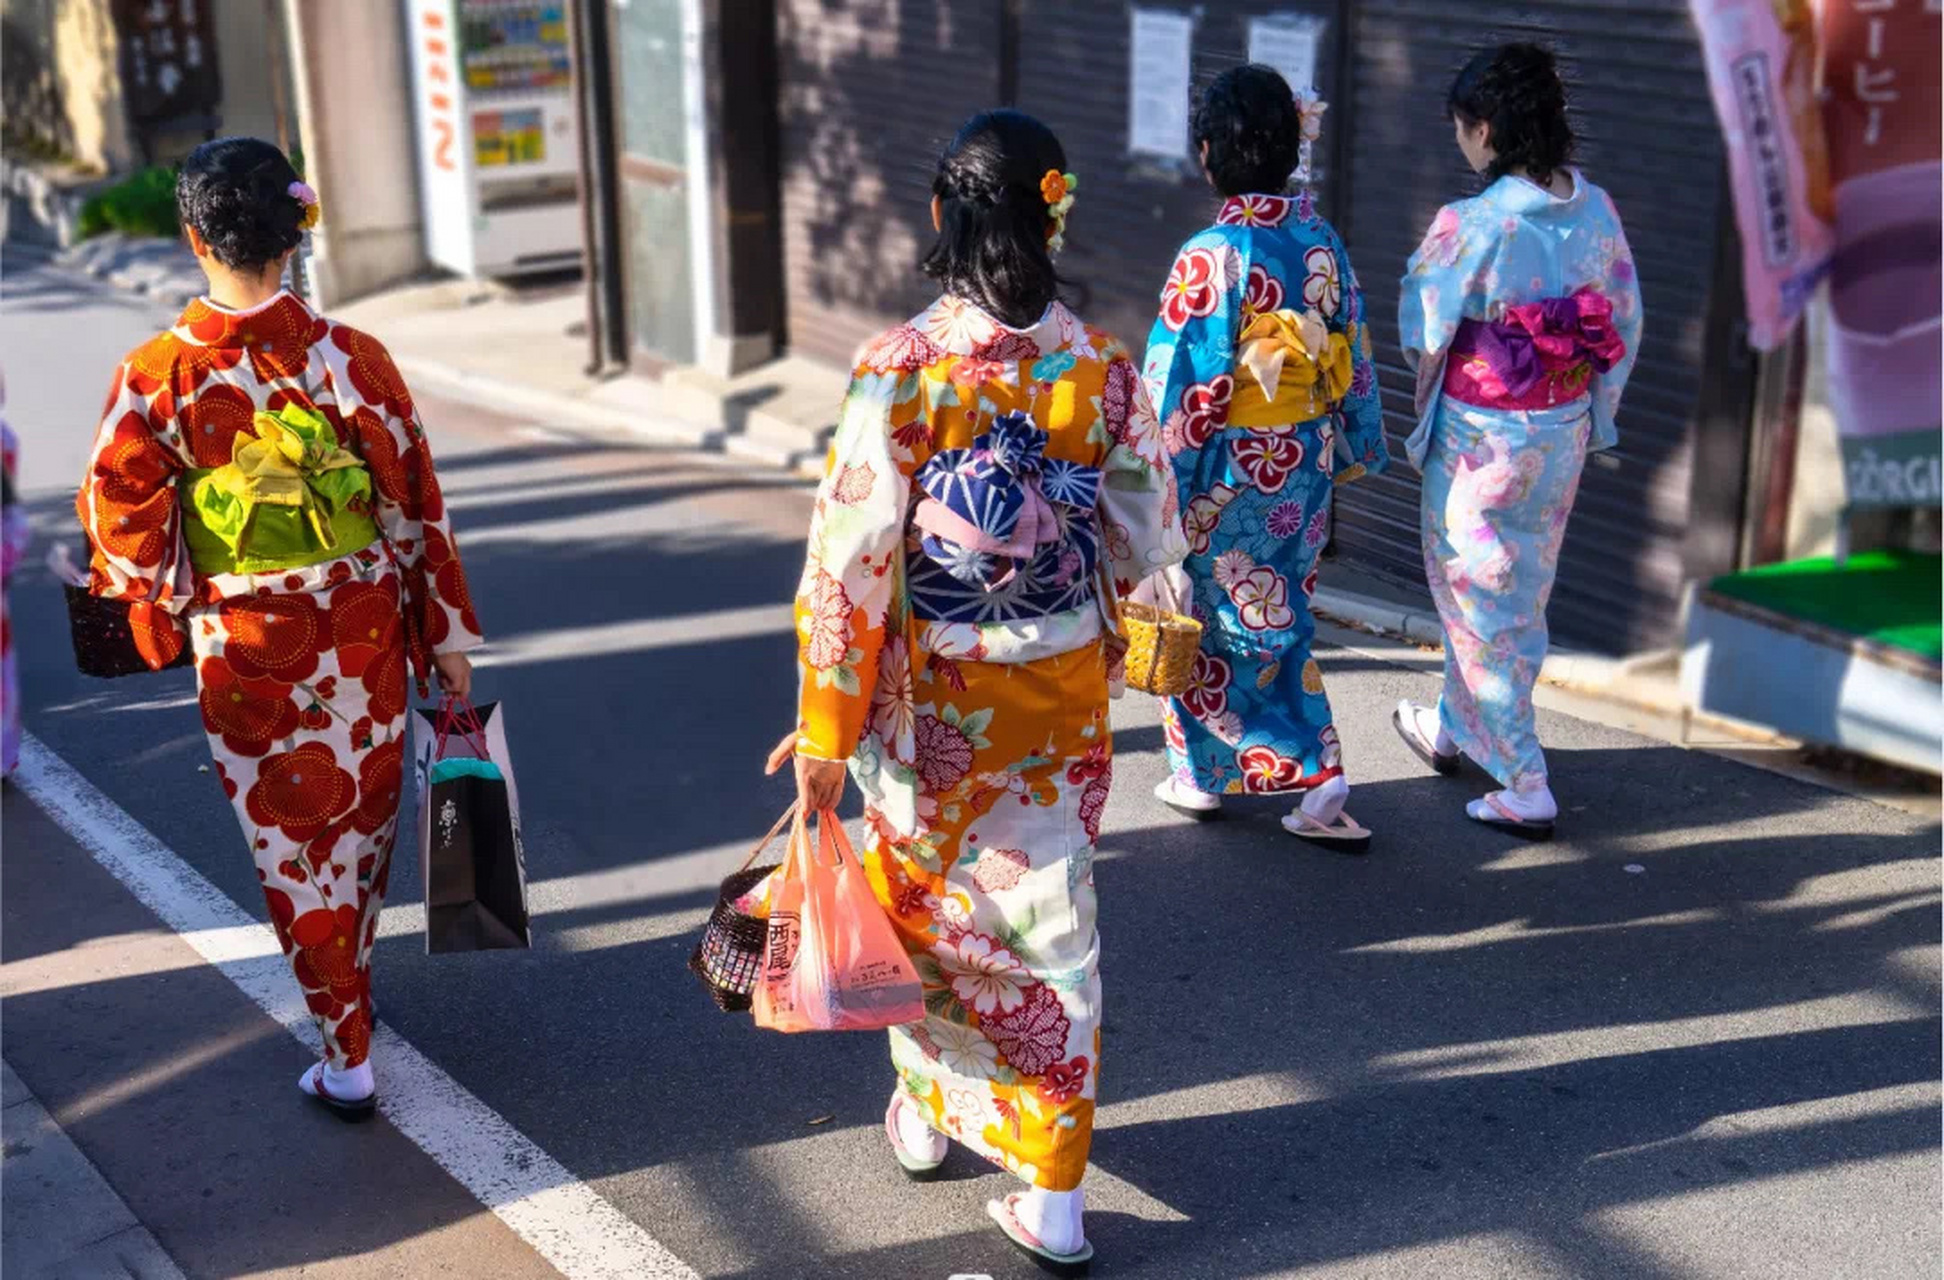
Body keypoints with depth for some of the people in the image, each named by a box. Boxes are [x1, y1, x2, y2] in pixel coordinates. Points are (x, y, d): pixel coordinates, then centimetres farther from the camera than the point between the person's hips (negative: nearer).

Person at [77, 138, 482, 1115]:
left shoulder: (154, 378, -15)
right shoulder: (352, 359, -14)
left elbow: (123, 528, -9)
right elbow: (417, 509, -7)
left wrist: (170, 606, 11)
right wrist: (449, 639, 3)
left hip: (243, 651, -1)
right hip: (364, 638, 2)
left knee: (290, 842, 13)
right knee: (360, 820, 24)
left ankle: (347, 1055, 19)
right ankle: (349, 969, 47)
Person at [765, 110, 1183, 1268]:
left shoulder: (901, 370, -17)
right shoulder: (1106, 370, -9)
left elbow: (851, 559, -15)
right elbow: (1151, 544, 0)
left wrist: (827, 727, -8)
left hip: (929, 701, -1)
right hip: (1060, 697, 2)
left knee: (926, 905, 21)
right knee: (1050, 923, 12)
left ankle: (927, 1115, 42)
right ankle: (1054, 1194, 18)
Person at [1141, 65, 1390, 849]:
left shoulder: (1212, 256, -21)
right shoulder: (1322, 241, -1)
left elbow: (1186, 383, -19)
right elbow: (1353, 352, 7)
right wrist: (1357, 445, 19)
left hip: (1234, 471, -6)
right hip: (1307, 462, 6)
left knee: (1217, 621, 12)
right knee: (1279, 619, 17)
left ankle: (1204, 774, 26)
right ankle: (1316, 789, 17)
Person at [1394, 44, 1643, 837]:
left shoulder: (1470, 226, -22)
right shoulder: (1596, 212, -4)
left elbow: (1427, 343, -13)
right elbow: (1623, 326, 5)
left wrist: (1421, 419, 5)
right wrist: (1591, 413, 14)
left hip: (1481, 438, -6)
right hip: (1564, 431, 6)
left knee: (1482, 597, 8)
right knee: (1516, 589, 21)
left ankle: (1524, 785, 10)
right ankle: (1452, 730, 42)